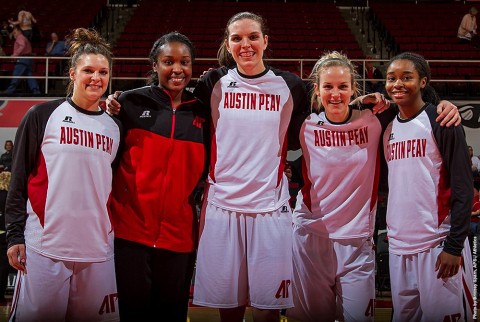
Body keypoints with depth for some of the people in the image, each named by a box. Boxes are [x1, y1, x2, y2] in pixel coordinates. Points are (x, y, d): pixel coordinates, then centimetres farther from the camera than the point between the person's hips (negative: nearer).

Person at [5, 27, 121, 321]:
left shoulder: (114, 127, 13)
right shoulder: (43, 116, 2)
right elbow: (19, 179, 1)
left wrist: (117, 233, 12)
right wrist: (15, 234, -4)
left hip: (98, 249, 4)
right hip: (45, 244, -3)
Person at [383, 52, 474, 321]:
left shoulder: (441, 122, -6)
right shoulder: (388, 128, 12)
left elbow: (463, 187, -10)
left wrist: (454, 246, -15)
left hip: (438, 245, -6)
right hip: (399, 245, 6)